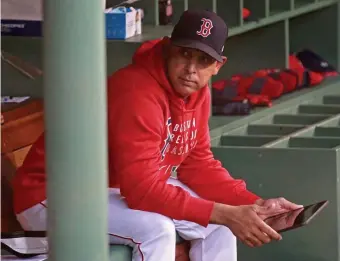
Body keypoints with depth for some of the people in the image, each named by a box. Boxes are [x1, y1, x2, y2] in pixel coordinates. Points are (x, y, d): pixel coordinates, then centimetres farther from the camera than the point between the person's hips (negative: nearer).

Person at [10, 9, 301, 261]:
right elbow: (143, 189, -35)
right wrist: (225, 214, -36)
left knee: (219, 225, 0)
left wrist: (254, 204, -10)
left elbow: (198, 164, 5)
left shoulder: (197, 92, -2)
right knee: (155, 229, -32)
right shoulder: (137, 92, -31)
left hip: (130, 189, 10)